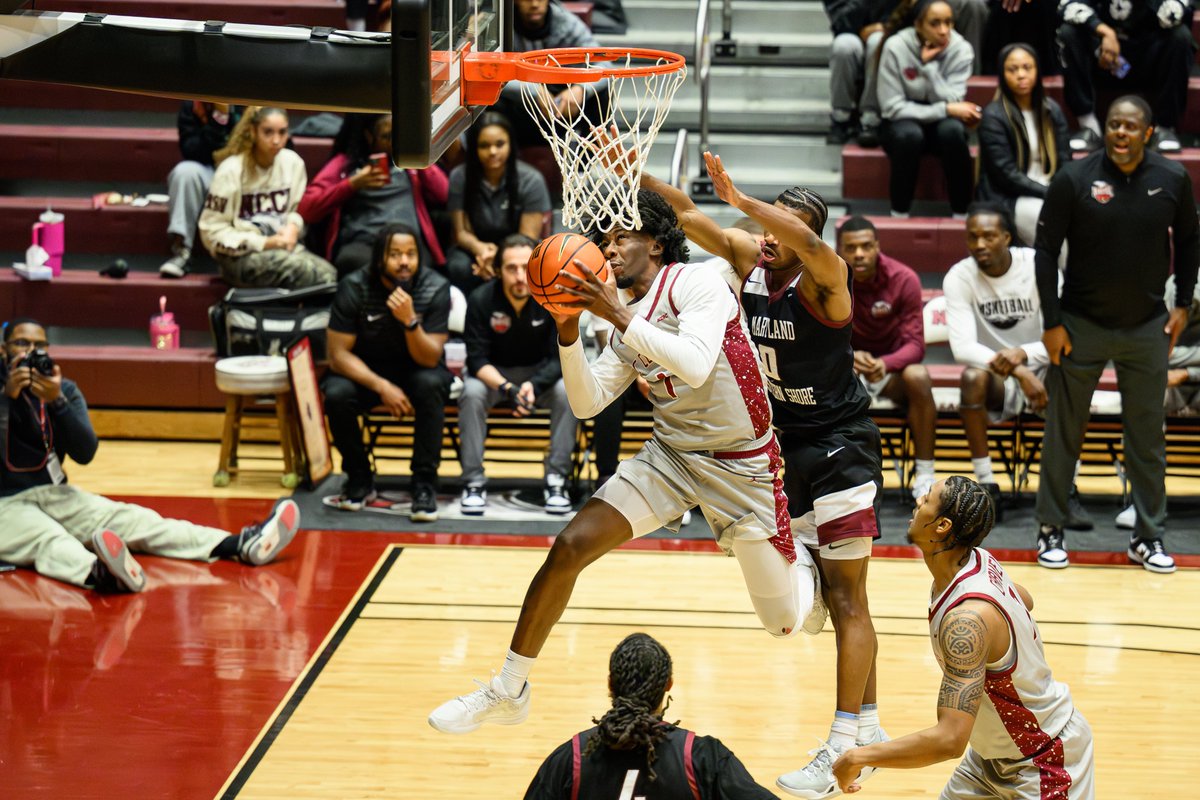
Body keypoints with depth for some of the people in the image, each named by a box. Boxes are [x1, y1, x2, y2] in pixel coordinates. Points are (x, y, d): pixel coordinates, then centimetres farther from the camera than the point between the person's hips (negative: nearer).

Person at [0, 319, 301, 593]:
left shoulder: (63, 389, 8)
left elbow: (85, 453, -6)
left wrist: (57, 401, -19)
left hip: (54, 495, 5)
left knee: (129, 519, -13)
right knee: (48, 539, -36)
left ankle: (241, 546, -30)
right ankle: (100, 574, -72)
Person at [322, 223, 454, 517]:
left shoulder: (436, 289, -18)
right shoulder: (354, 287, -18)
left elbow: (429, 359, -20)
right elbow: (338, 354, -16)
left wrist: (410, 320, -39)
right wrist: (381, 386, -30)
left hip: (416, 370, 0)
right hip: (364, 371, 0)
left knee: (431, 384, -34)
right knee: (337, 395, -30)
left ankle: (424, 483, -21)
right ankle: (359, 479, -5)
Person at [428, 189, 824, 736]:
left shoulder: (698, 286, -17)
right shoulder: (628, 320, 5)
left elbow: (696, 366, -35)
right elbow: (587, 403, 1)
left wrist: (617, 315, -36)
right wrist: (568, 331, -13)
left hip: (741, 465, -6)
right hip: (670, 453, 6)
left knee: (786, 621, 3)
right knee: (569, 546, -12)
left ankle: (804, 566, 42)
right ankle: (509, 690, -1)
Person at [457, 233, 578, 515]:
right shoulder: (481, 300, -20)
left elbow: (561, 358, -17)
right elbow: (477, 359, -20)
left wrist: (535, 385, -37)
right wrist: (506, 388, -38)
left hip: (541, 372, 1)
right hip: (493, 373, 0)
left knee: (568, 392, -29)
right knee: (471, 393, -32)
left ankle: (556, 479, -21)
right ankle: (474, 481, -22)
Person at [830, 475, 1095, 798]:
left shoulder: (966, 620, -34)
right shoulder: (978, 560, -7)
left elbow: (950, 741, -37)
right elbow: (1025, 601, 17)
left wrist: (858, 758, -30)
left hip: (1045, 759, -8)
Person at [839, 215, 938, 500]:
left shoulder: (904, 279, -16)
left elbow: (915, 344, -17)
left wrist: (886, 364, -40)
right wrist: (847, 356, -37)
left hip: (892, 364, 0)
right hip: (845, 361, 0)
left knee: (918, 377, -35)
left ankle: (925, 476, -23)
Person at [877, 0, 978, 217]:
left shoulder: (961, 49, -12)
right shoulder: (895, 47, -17)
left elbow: (951, 102, -18)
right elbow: (892, 107, -18)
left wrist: (930, 65, -27)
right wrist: (945, 109, -24)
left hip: (940, 124, 2)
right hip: (903, 123, -2)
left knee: (952, 130, -33)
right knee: (909, 134, -36)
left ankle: (961, 214, -23)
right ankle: (899, 214, -23)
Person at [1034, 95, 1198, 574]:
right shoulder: (1074, 179, -11)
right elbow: (1046, 251, -6)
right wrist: (1051, 323, -9)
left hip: (1147, 327, 2)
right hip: (1081, 324, -2)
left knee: (1147, 435, 7)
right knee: (1063, 432, 5)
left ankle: (1149, 537, 16)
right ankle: (1051, 530, 17)